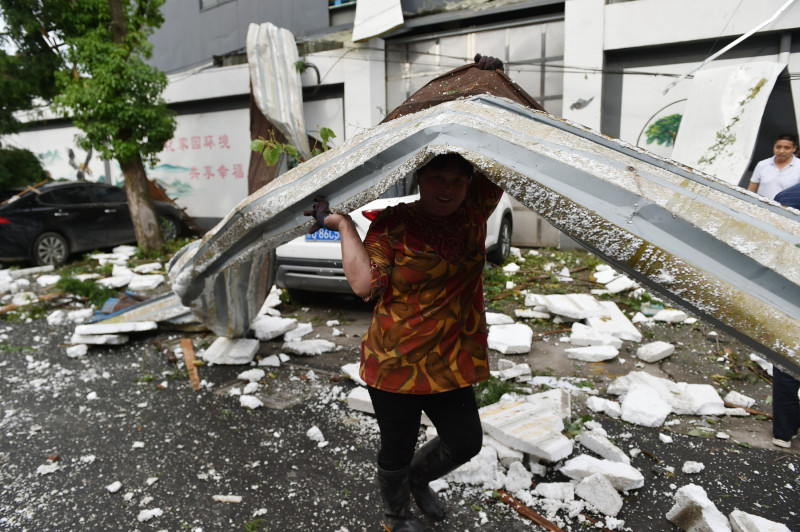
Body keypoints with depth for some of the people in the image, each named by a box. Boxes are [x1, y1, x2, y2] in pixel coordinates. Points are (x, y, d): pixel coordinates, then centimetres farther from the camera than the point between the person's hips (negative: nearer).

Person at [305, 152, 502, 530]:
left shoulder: (474, 212, 0)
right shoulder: (392, 224, -13)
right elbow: (364, 283, -25)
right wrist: (342, 224, -22)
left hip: (451, 364, 5)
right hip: (394, 366, -4)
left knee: (466, 443, 14)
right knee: (398, 450, 15)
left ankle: (418, 478, 48)